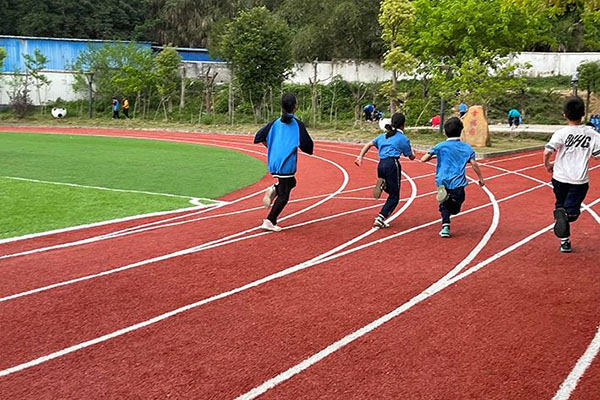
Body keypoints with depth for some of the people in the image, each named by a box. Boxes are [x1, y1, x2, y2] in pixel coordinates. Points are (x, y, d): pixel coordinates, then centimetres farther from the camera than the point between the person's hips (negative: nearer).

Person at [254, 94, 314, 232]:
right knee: (283, 195, 3)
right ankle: (269, 221, -2)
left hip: (273, 162, 6)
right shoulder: (298, 124, -8)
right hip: (286, 164, -6)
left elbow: (259, 137, 5)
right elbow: (307, 146, -8)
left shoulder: (275, 123, 6)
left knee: (291, 182, 29)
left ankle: (274, 190, 2)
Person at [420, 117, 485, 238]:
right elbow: (474, 165, 0)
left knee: (444, 205, 18)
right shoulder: (467, 148, 4)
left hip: (443, 182, 0)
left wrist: (435, 155, 16)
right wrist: (481, 179, 12)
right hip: (458, 184, 0)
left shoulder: (441, 146, -1)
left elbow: (424, 159, -3)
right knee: (455, 209, 15)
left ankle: (446, 226, -4)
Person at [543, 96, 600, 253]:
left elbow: (547, 152, -16)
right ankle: (565, 213, -32)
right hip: (580, 181, 0)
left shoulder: (561, 133, -10)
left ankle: (565, 241, 12)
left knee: (560, 206, 18)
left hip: (560, 177, 0)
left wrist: (547, 164, 3)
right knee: (572, 212, 5)